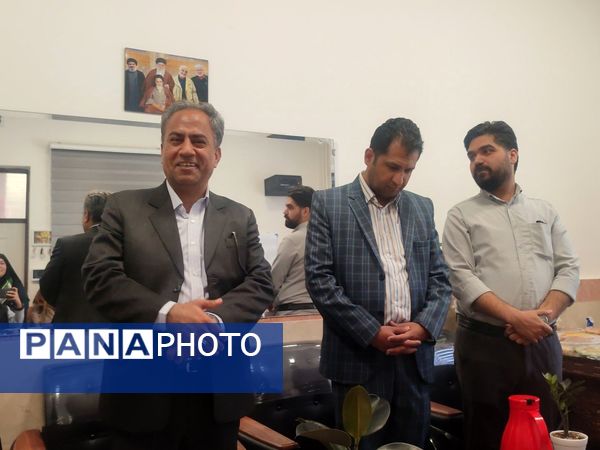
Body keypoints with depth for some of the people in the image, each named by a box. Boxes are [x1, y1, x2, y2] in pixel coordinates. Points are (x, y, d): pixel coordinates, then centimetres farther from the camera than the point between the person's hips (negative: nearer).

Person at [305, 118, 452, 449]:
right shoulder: (328, 204, -1)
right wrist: (373, 333, -13)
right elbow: (319, 279, -8)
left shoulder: (422, 208, 12)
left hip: (414, 358, 4)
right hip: (358, 359, -4)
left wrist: (422, 327, -7)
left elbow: (439, 277, 11)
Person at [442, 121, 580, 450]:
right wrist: (515, 317, -18)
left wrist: (544, 315, -12)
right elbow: (462, 277, -8)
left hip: (542, 342, 3)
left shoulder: (545, 211, 13)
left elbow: (568, 268, 6)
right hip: (484, 343, -2)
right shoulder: (461, 215, 3)